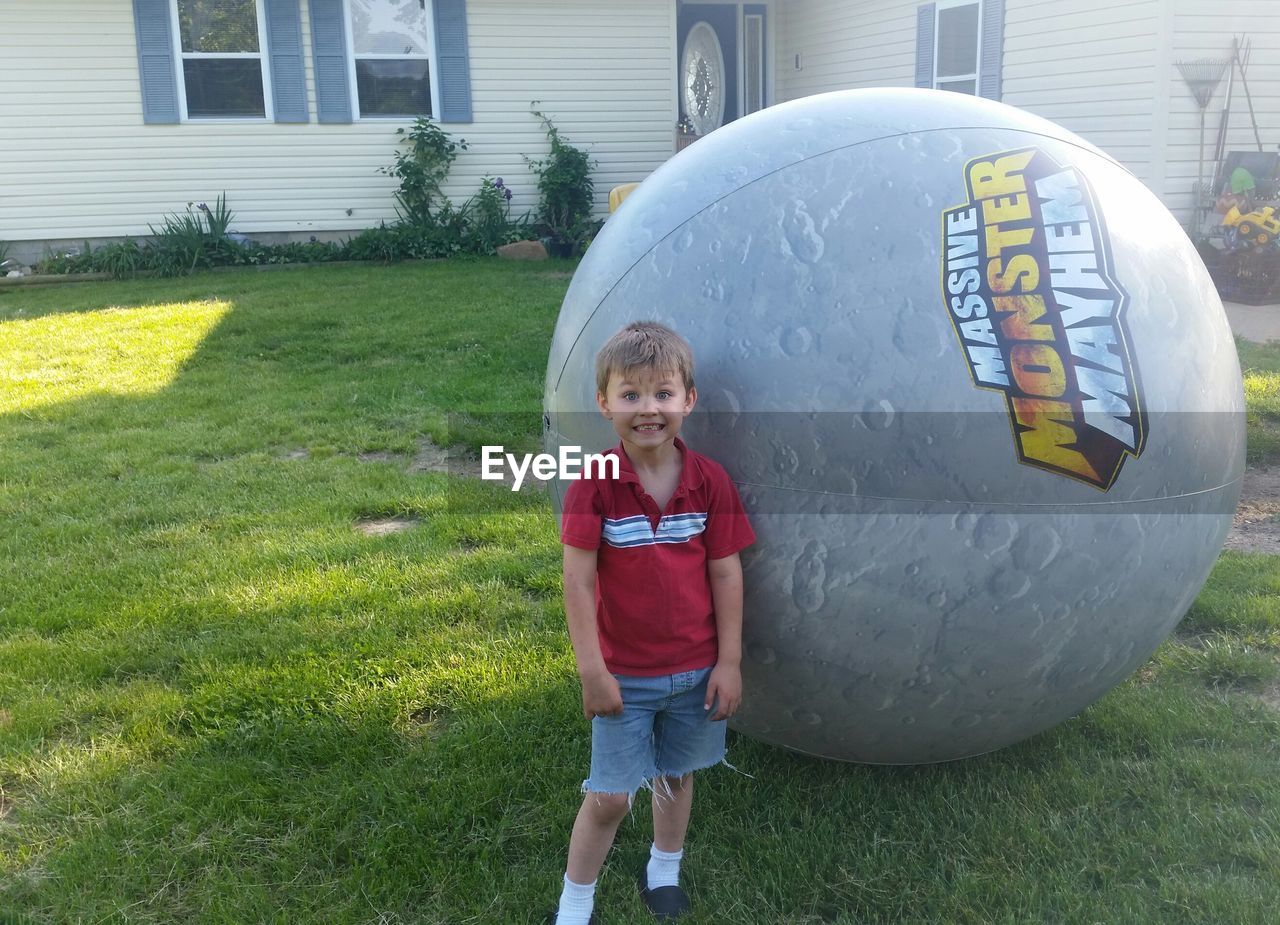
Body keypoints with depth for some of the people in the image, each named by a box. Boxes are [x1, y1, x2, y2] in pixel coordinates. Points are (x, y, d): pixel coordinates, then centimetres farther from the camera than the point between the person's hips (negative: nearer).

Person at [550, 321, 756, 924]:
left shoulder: (709, 481, -9)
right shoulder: (595, 484, -15)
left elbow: (726, 576, -4)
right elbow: (578, 579, -14)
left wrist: (729, 663, -3)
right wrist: (591, 669, -15)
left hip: (695, 670, 3)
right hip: (625, 674, -2)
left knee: (676, 776, 21)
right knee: (610, 797, 5)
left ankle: (664, 870, 46)